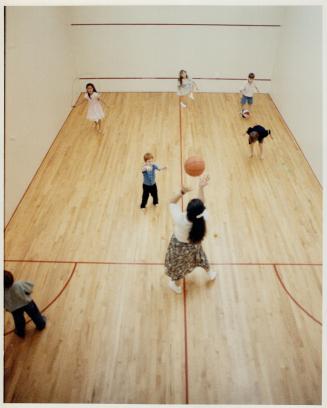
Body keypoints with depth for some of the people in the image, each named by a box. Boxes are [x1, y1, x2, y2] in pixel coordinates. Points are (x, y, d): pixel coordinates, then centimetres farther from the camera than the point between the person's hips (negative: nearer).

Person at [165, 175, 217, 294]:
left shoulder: (180, 220, -44)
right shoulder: (203, 218, -36)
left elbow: (172, 202, -30)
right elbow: (201, 204, -16)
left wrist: (182, 192, -43)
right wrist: (201, 187, -17)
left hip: (180, 247, -3)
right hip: (194, 245, 3)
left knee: (178, 266, 27)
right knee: (199, 256, 37)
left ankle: (176, 286, 57)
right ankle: (210, 273, 66)